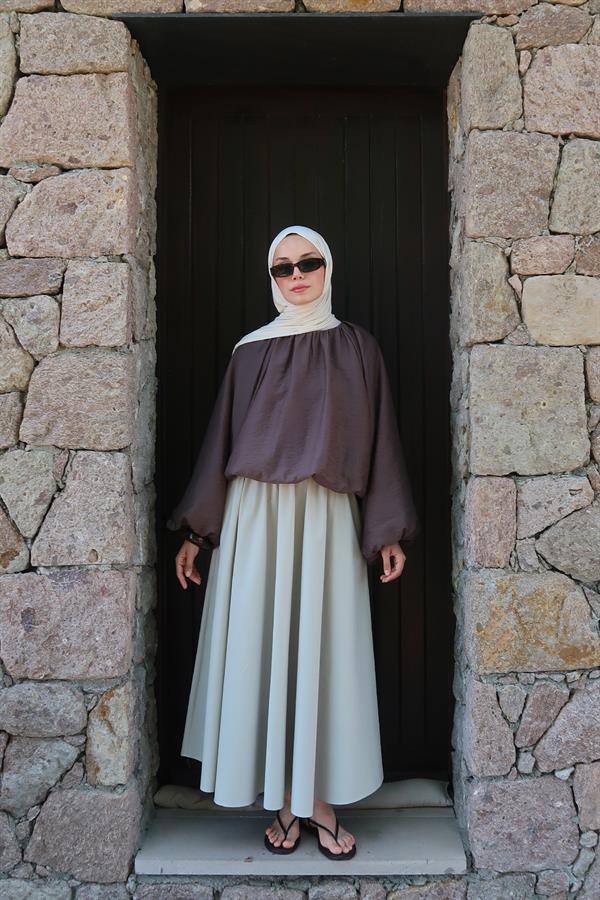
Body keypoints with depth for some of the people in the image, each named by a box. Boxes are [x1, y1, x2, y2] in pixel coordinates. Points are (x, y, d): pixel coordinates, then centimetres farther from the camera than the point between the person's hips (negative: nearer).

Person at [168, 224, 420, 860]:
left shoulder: (356, 347, 7)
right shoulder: (250, 351, 8)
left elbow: (378, 440, 5)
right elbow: (222, 440, 8)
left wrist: (388, 532, -1)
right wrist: (196, 531, 5)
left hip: (327, 520, 0)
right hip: (257, 518, 1)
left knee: (324, 650, 2)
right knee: (263, 649, 2)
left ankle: (321, 801, 17)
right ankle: (284, 802, 17)